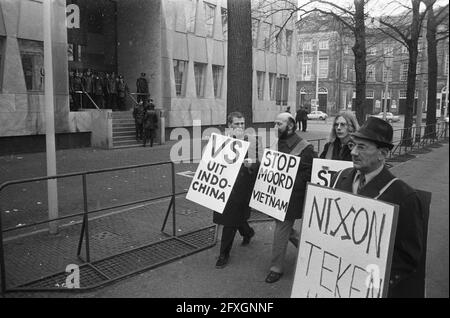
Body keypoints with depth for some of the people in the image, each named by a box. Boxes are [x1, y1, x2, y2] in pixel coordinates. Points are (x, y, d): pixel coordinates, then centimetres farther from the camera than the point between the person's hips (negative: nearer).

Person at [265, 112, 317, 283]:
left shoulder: (305, 148, -14)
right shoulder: (279, 143, 8)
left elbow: (311, 173, -13)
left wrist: (292, 183, -20)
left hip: (291, 197, -7)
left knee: (281, 230, 0)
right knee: (285, 228, 19)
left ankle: (276, 268, 17)